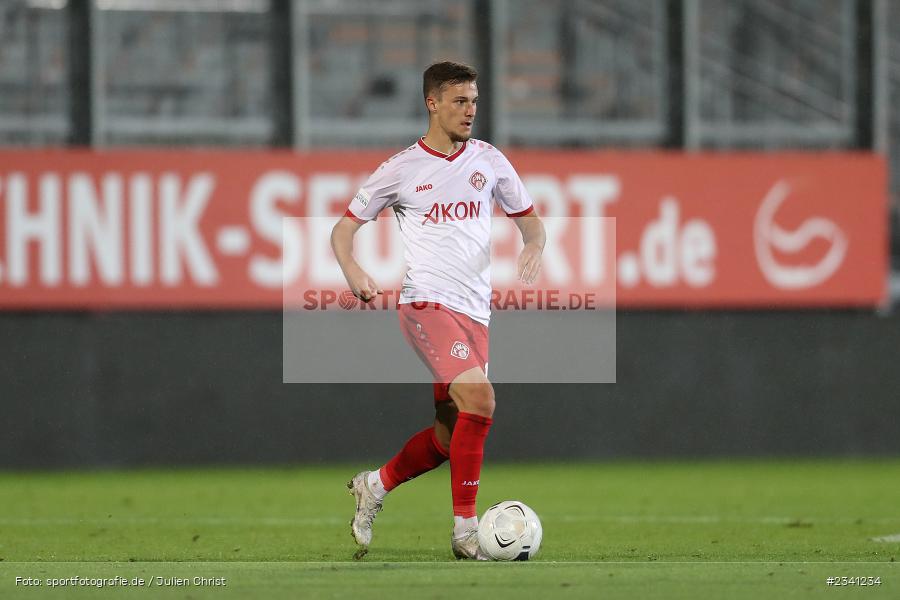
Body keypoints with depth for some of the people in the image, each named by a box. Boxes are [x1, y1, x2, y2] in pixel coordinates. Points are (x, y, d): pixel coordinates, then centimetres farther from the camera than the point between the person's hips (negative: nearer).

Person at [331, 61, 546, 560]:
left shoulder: (489, 161, 12)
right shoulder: (402, 168, 3)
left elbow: (529, 219, 20)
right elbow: (345, 227, 9)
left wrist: (533, 245, -4)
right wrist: (352, 270, -12)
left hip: (475, 310, 5)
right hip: (426, 302, -5)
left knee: (451, 435, 6)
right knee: (479, 397, -26)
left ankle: (376, 485, 32)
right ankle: (465, 529, -21)